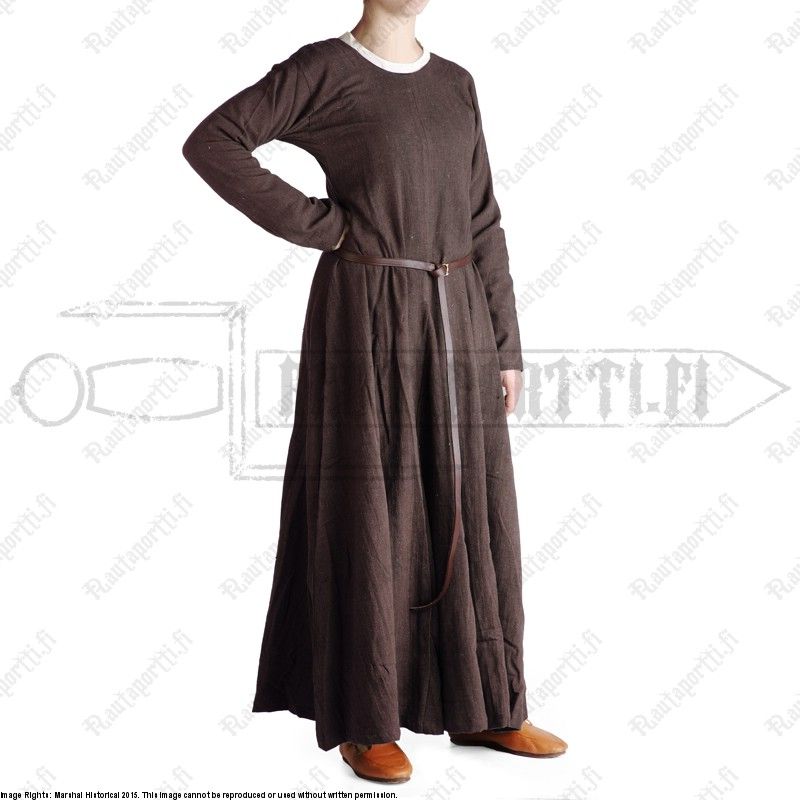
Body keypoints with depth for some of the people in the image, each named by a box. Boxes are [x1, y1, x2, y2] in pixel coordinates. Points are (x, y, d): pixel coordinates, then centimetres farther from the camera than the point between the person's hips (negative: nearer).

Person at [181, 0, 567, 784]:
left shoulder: (454, 83, 15)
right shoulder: (323, 68, -2)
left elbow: (480, 224, 13)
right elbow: (210, 143, -10)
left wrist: (504, 346, 8)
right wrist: (316, 225, -10)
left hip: (450, 322, 6)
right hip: (367, 319, -6)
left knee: (468, 515, 7)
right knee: (368, 518, -2)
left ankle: (479, 705, 19)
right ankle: (362, 720, 11)